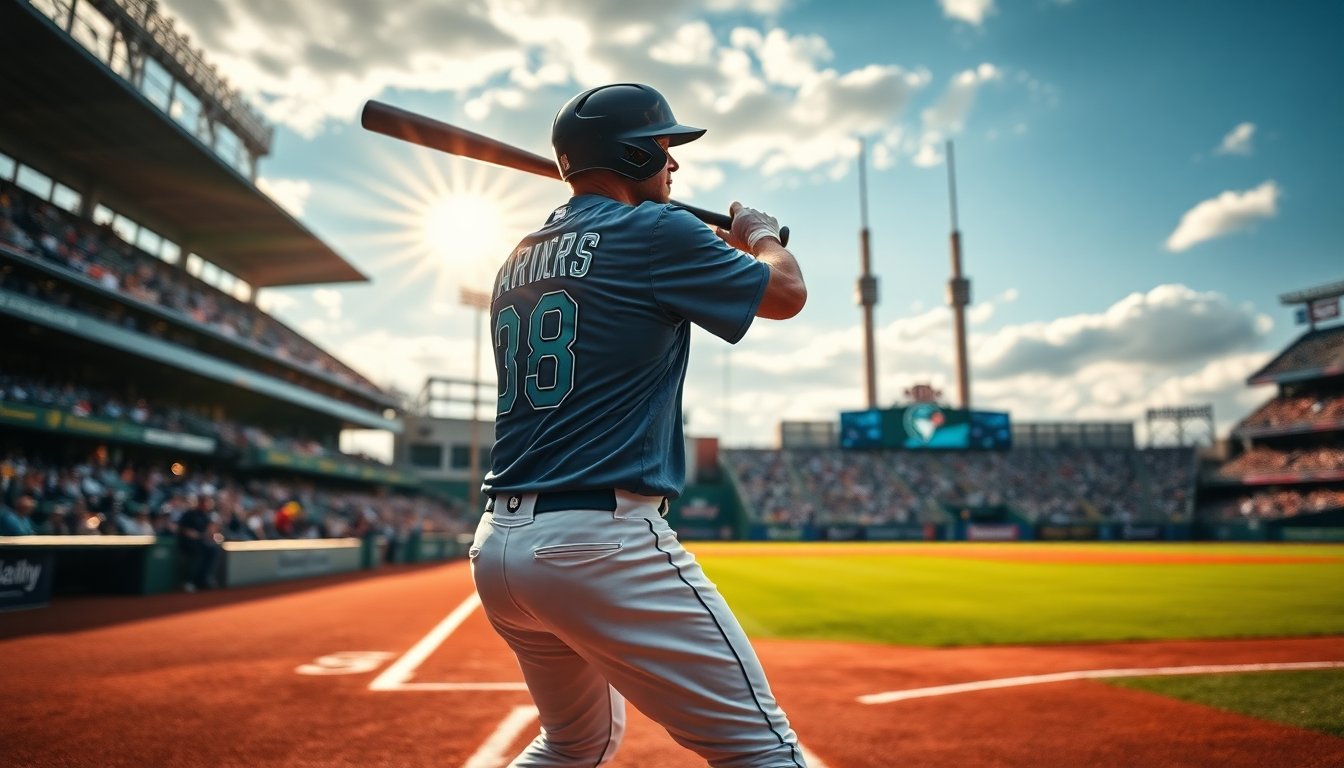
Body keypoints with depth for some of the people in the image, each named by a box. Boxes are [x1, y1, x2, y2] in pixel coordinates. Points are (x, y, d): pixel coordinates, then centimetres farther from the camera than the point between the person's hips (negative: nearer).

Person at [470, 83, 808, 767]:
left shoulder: (519, 261, 16)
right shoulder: (654, 230, -6)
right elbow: (785, 292, 4)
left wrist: (713, 246, 29)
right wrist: (758, 231, 24)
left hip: (496, 547, 9)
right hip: (602, 542, -9)